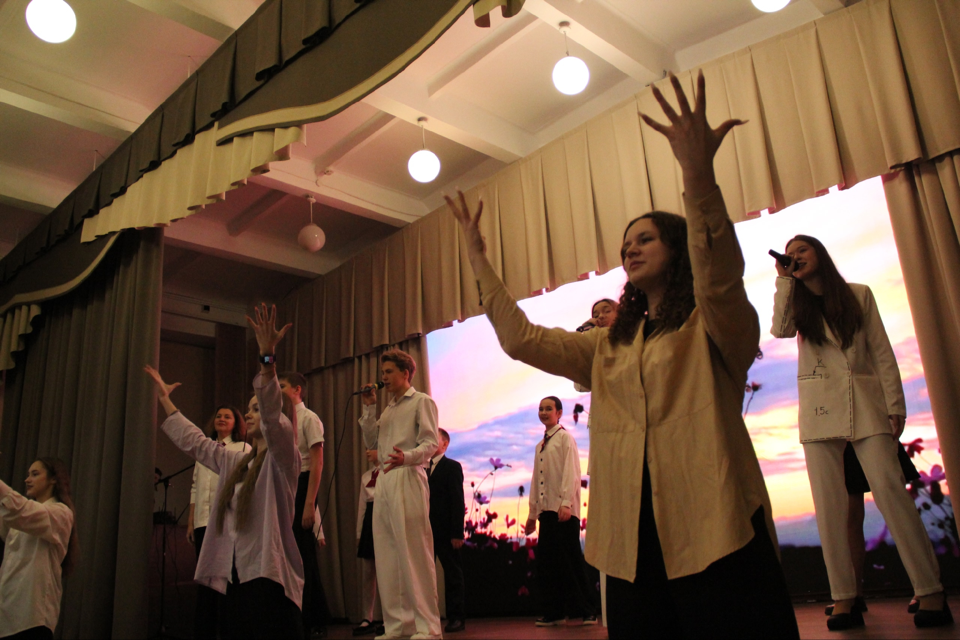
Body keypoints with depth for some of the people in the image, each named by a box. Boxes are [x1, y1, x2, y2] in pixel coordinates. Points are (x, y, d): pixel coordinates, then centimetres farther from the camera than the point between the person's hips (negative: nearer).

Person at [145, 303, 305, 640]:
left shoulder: (283, 459, -6)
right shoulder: (235, 463, 18)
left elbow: (273, 417, -25)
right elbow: (195, 442, 29)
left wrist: (267, 357, -38)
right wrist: (164, 399, 34)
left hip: (269, 580, -8)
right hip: (235, 578, 8)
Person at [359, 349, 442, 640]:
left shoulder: (422, 402, 3)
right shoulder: (387, 408, 24)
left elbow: (431, 444, -8)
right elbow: (371, 442, 17)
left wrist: (406, 457, -28)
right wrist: (369, 408, 11)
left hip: (407, 479, -7)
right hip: (384, 481, 7)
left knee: (414, 552, -8)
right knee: (387, 555, 7)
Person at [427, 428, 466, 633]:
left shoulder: (452, 467, 0)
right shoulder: (423, 468, 16)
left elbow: (458, 501, -7)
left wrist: (457, 533, -14)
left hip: (445, 532, -5)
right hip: (426, 531, 5)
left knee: (453, 574, 3)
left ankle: (456, 617, 10)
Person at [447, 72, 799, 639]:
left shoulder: (715, 326, 4)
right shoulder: (609, 346, 20)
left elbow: (719, 275, -20)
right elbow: (521, 337, 14)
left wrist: (699, 177, -34)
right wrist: (478, 258, 11)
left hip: (715, 532, -5)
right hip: (633, 539, 5)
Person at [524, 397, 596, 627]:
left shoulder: (565, 438, -1)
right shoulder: (540, 446, 19)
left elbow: (571, 472, -10)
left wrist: (566, 503, -20)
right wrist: (533, 512, 15)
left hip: (564, 509, -7)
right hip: (546, 510, 7)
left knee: (570, 560, -4)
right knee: (546, 561, 5)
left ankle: (585, 612, 4)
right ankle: (553, 613, 13)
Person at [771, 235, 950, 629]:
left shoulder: (859, 295, 11)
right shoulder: (796, 304, 15)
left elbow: (882, 352, 6)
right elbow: (780, 330, -8)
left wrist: (895, 405, -1)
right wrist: (784, 280, -2)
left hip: (865, 404, -1)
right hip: (819, 409, 1)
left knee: (891, 493, -11)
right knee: (830, 506, -4)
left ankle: (930, 592, -5)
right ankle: (844, 599, -2)